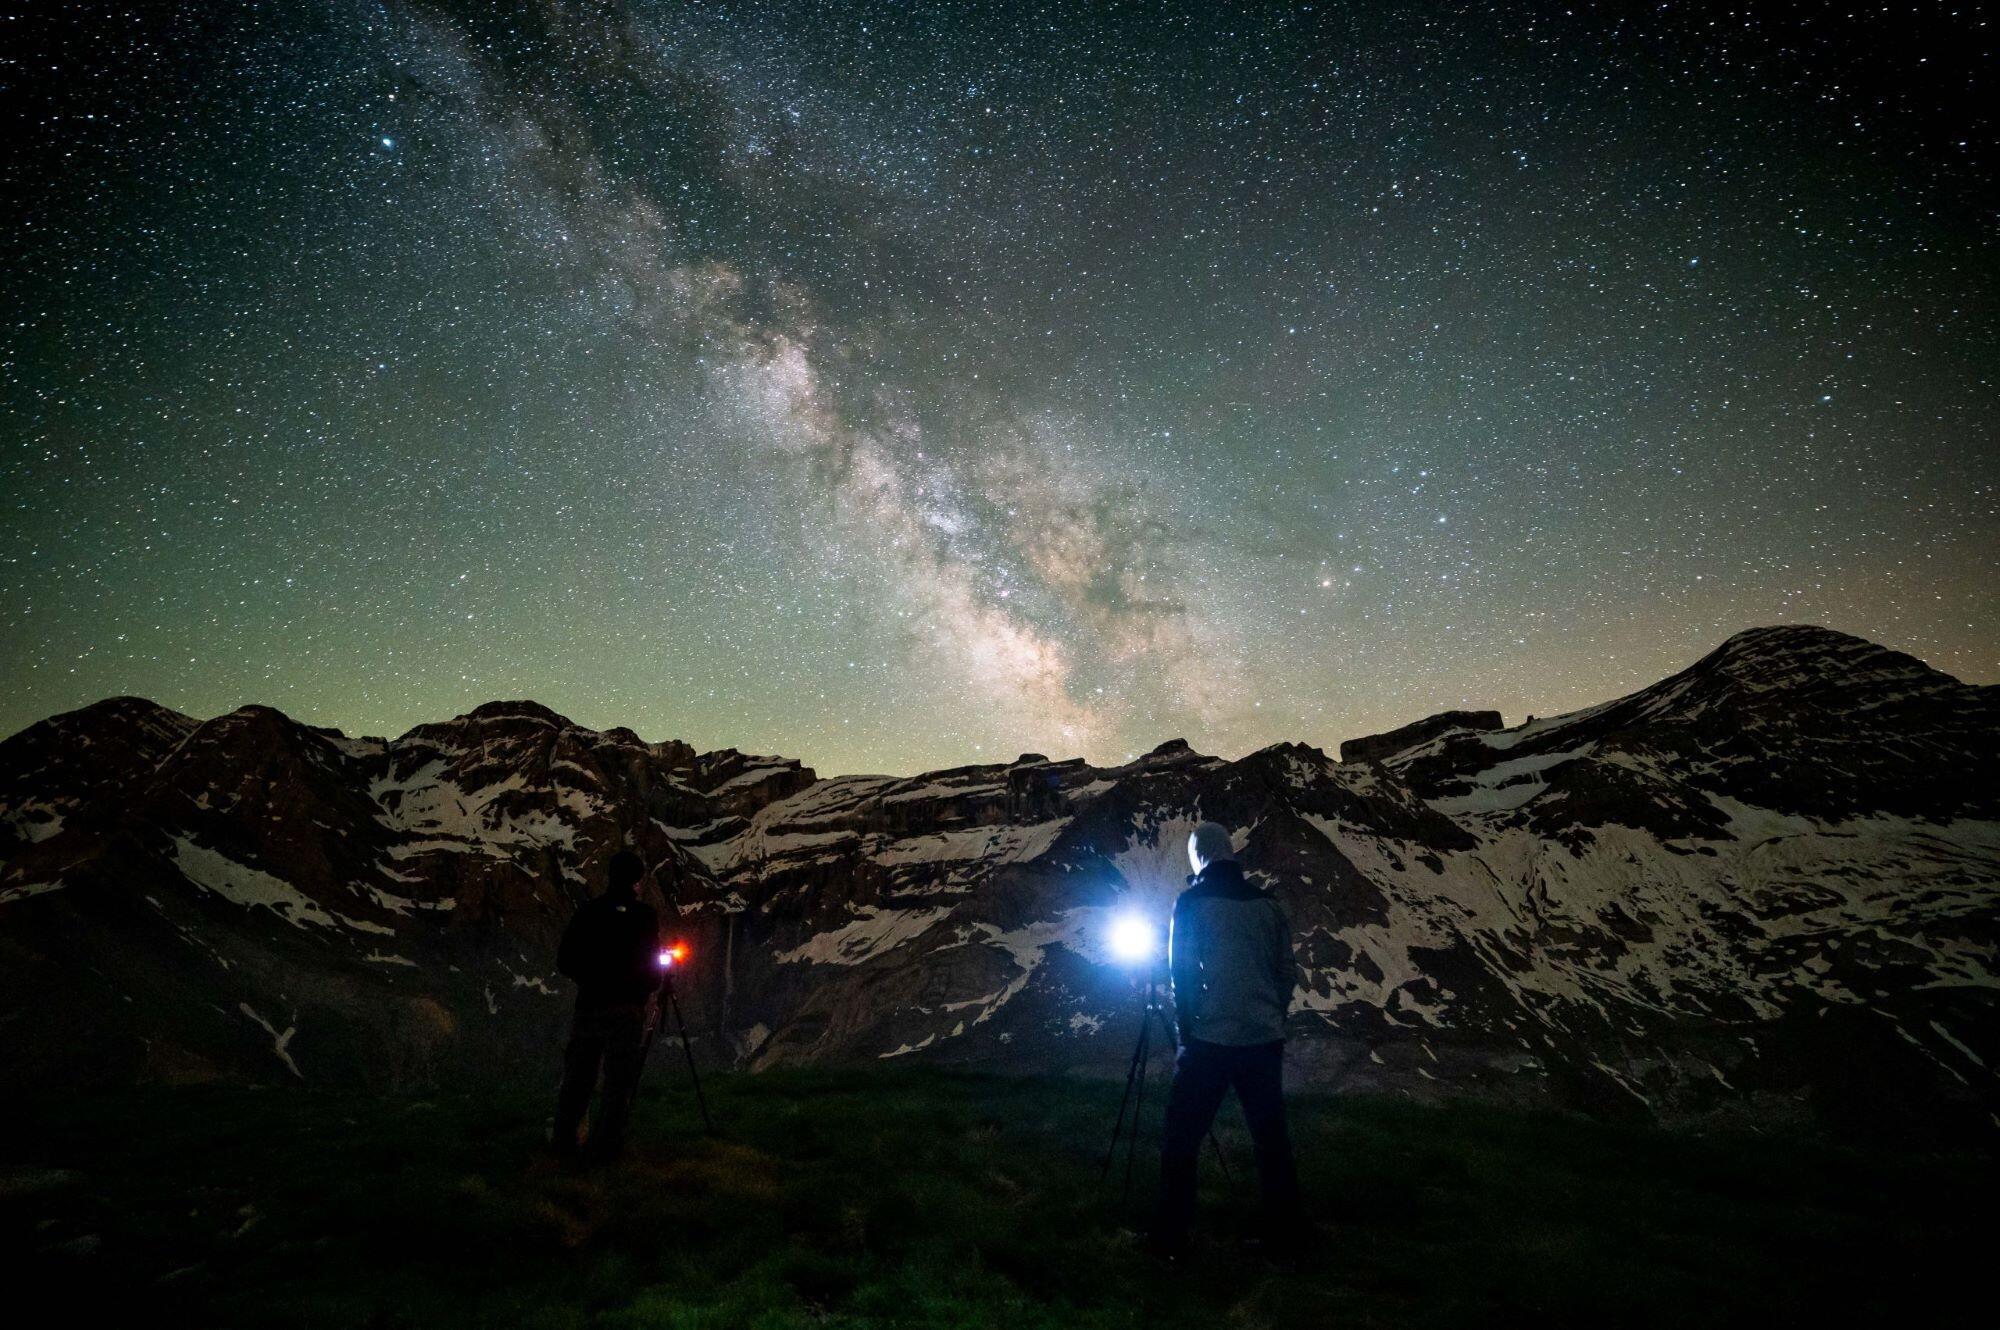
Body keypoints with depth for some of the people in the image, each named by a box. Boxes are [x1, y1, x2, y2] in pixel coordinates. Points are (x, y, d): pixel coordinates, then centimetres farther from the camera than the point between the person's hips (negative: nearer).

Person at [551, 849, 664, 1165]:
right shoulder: (645, 915, -7)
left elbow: (564, 962, 4)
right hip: (627, 1011, -3)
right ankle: (607, 1147, 4)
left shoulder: (587, 911, 1)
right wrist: (646, 991, 16)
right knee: (619, 1081, 5)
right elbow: (652, 970, -5)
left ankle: (564, 1142, 14)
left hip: (588, 1006, 3)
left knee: (577, 1077, 12)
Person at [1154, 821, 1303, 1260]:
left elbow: (1183, 975, -8)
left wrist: (1186, 1034, 1)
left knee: (1182, 1141, 7)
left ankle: (1171, 1240, 12)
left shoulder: (1192, 902, -6)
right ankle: (1284, 1237, 24)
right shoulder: (1267, 904, 5)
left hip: (1210, 1041, -4)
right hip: (1265, 1041, 4)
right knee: (1272, 1138, 16)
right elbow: (1288, 973, 8)